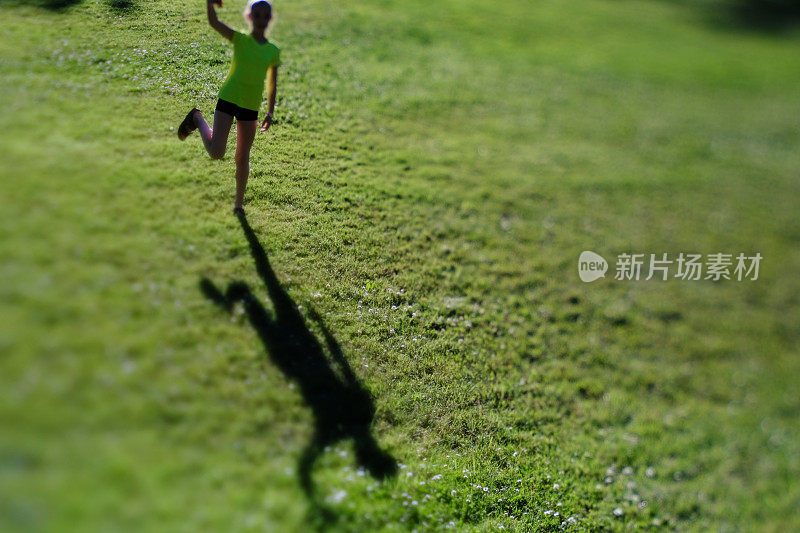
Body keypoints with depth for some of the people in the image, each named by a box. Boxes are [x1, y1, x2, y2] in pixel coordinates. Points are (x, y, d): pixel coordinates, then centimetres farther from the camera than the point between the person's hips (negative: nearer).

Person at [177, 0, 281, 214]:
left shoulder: (273, 51, 7)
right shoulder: (240, 40, -1)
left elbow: (272, 85, 14)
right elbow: (214, 22, -18)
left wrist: (270, 113, 11)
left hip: (250, 107, 3)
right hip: (228, 98, -2)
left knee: (243, 157, 8)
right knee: (216, 153, -10)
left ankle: (239, 202, 23)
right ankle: (198, 119, 19)